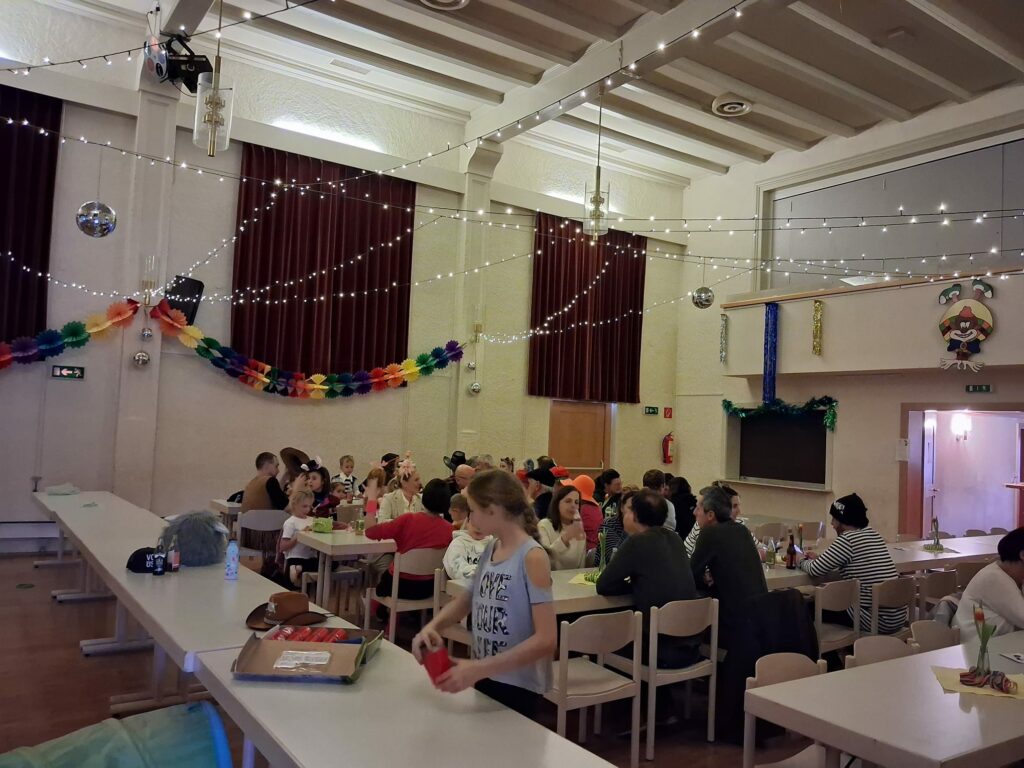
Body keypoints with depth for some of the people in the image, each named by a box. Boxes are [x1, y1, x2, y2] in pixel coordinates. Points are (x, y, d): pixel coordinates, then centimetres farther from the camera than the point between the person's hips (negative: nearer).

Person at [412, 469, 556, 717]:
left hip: (518, 686, -7)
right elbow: (467, 599, 15)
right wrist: (432, 626, -5)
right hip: (485, 676, 7)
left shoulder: (532, 557, -21)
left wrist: (479, 668, -30)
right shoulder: (490, 550, 2)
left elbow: (546, 639, -26)